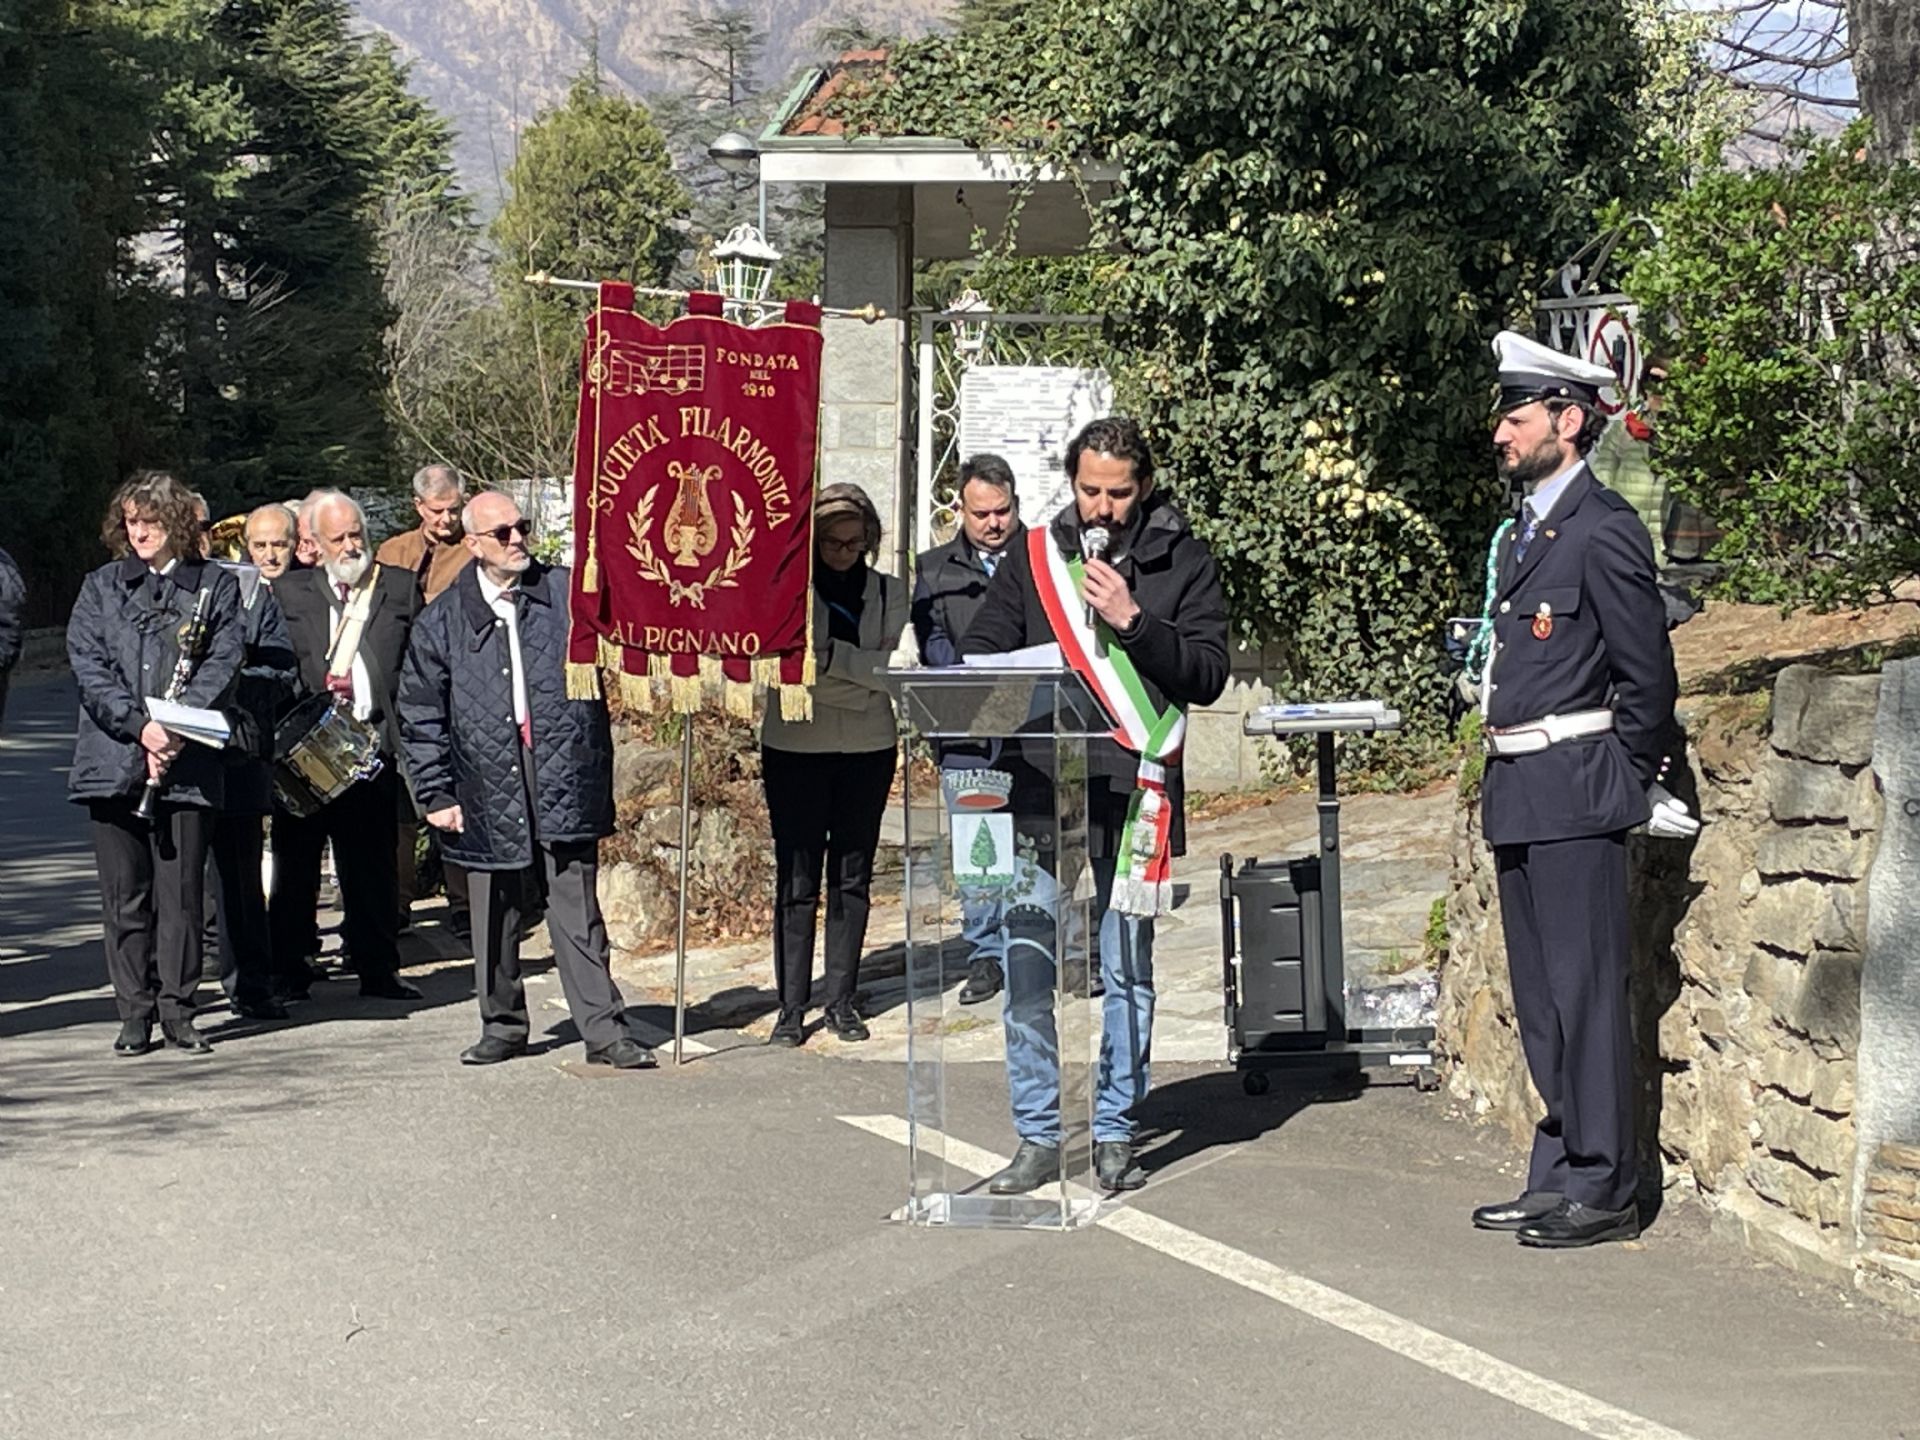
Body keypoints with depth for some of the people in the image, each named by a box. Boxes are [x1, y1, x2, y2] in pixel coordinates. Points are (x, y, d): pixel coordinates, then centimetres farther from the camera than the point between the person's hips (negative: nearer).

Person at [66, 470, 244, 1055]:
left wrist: (176, 726, -14)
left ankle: (177, 1011, 9)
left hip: (186, 762, -1)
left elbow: (223, 663, 0)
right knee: (124, 895, 3)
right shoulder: (102, 586, 12)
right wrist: (139, 725, -12)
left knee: (181, 893, 0)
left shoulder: (216, 587, 9)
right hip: (113, 761, 1)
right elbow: (87, 662, 1)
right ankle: (134, 1014, 10)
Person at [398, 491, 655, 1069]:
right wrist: (436, 793, 3)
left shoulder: (567, 594, 4)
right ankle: (502, 1025, 24)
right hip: (488, 789, 2)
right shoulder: (443, 621, 6)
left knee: (576, 908, -3)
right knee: (495, 911, 10)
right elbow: (420, 715, 8)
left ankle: (604, 1030, 0)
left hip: (564, 779, -1)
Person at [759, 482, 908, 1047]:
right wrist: (861, 680, -17)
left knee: (853, 877, 7)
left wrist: (831, 654, -18)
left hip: (868, 752, 2)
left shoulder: (889, 593, 5)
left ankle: (842, 1002, 14)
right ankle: (791, 1007, 2)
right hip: (795, 750, -2)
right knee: (796, 880, -3)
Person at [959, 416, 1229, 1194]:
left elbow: (1208, 675, -2)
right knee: (1026, 970, 1)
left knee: (1127, 972, 6)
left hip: (1132, 789, -1)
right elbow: (978, 654, 11)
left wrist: (1133, 620, -14)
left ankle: (1114, 1133, 16)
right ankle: (1038, 1137, 10)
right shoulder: (1034, 555, 9)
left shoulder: (1183, 561, 4)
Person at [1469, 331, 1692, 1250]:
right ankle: (1558, 1176, 22)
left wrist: (1624, 786, -5)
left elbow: (1648, 678, -12)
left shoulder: (1603, 531, -12)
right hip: (1518, 796, 9)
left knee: (1585, 993, -5)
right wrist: (1505, 780, 13)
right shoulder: (1522, 534, 16)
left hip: (1575, 795, -9)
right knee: (1540, 999, 13)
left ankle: (1603, 1190, 2)